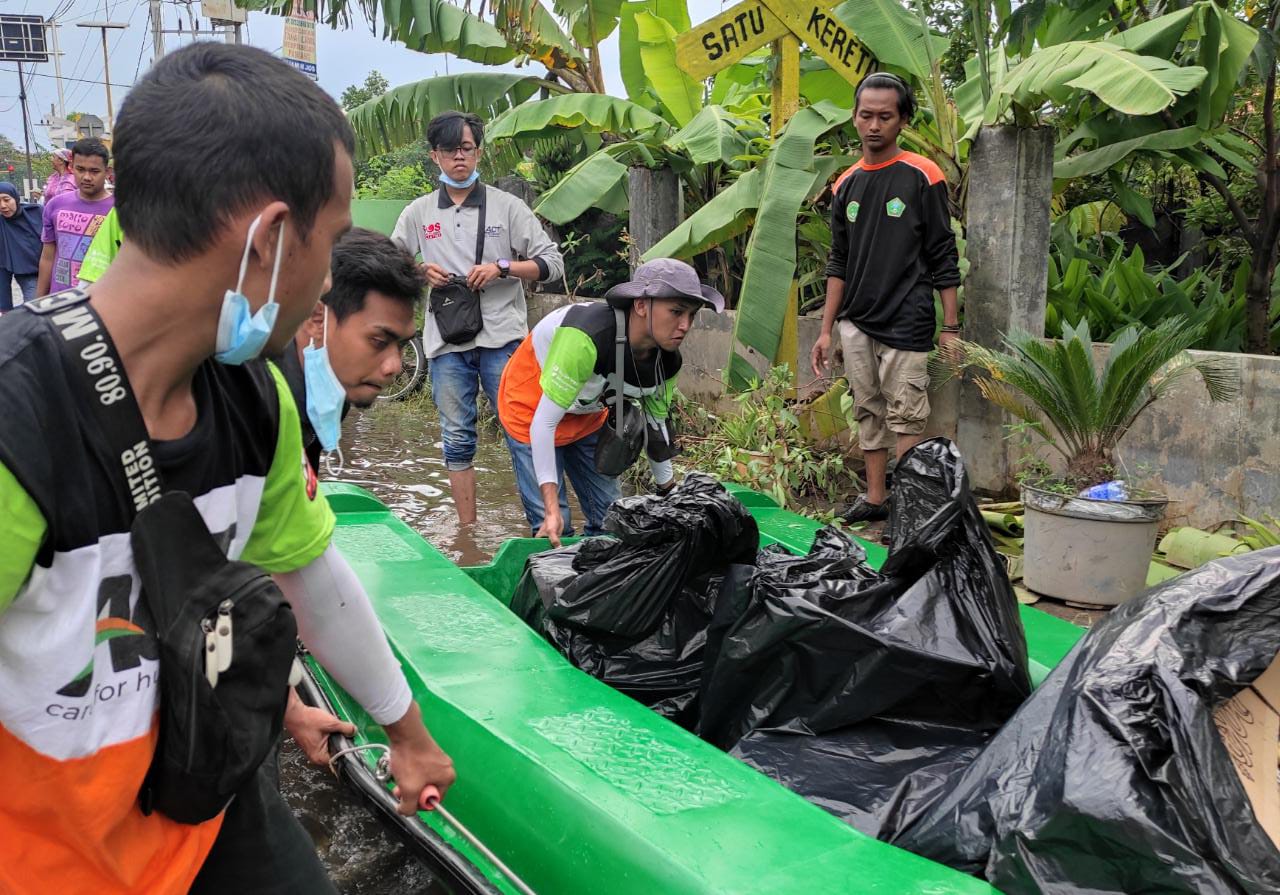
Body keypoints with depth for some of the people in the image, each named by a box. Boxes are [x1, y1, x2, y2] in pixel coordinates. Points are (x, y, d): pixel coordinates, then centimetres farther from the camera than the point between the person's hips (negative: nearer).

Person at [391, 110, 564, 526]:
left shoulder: (507, 206, 6)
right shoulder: (418, 212, 12)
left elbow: (552, 263, 3)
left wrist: (501, 268, -11)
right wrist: (419, 272, -5)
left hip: (502, 338, -2)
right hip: (446, 342, 3)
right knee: (457, 440, 7)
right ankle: (468, 533, 16)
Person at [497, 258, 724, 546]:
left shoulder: (667, 361, -16)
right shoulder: (587, 337, -39)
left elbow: (655, 428, 3)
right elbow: (544, 423, -34)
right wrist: (552, 509, -35)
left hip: (587, 416, 6)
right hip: (532, 407, -6)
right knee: (552, 528, -12)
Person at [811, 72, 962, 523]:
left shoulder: (922, 177, -6)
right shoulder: (847, 184, 10)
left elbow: (943, 257, -5)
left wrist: (951, 327, -8)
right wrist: (826, 329, 11)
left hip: (906, 325, -6)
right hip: (856, 325, 6)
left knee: (905, 420, -4)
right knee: (868, 413, 12)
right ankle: (875, 498, 23)